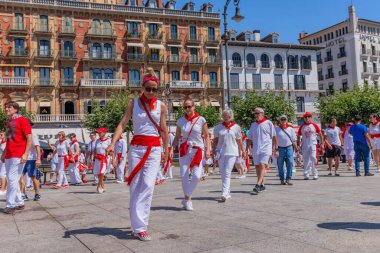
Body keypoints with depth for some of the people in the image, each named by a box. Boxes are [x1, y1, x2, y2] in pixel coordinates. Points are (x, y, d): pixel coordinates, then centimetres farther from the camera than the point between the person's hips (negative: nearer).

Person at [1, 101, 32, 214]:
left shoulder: (22, 120, -6)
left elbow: (29, 138, -11)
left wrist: (26, 154, -19)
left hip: (18, 156, -8)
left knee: (12, 179, -10)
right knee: (12, 180, 10)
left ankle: (10, 205, -5)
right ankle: (19, 203, 20)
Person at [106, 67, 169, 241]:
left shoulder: (161, 106, 7)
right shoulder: (133, 103, 5)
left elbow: (163, 130, 11)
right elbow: (122, 124, -3)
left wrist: (166, 150, 15)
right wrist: (113, 143, -17)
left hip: (154, 149, 0)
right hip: (136, 147, 0)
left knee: (148, 185, -13)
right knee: (135, 187, 0)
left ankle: (138, 226, -9)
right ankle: (139, 227, 6)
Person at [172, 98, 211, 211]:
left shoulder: (201, 120, 2)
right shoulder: (181, 121, 7)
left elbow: (207, 136, 5)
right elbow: (177, 137, 10)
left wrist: (207, 150, -6)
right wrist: (171, 149, -2)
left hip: (198, 150, -1)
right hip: (184, 150, 2)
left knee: (197, 176, -14)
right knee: (184, 175, -3)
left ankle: (186, 198, 5)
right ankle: (188, 200, 12)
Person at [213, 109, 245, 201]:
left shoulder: (236, 127, 4)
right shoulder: (218, 127, 7)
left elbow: (239, 140, 11)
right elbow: (215, 140, 12)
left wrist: (243, 151, 14)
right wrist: (213, 150, 6)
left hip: (232, 153, -3)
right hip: (221, 152, 3)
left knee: (227, 173, -12)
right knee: (223, 173, 6)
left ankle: (224, 193, -18)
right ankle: (228, 193, 19)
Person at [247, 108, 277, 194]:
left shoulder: (268, 123, 1)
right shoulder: (253, 125, 14)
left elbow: (274, 137, 4)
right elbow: (249, 139, 17)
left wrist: (276, 149, 2)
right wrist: (246, 150, 10)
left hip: (266, 149, -5)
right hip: (255, 150, 5)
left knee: (262, 166, -16)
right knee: (257, 167, 7)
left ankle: (257, 185, -22)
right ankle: (262, 185, 20)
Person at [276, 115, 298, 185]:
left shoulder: (291, 129, 9)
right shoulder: (276, 129, 4)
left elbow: (294, 140, 11)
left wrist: (296, 149, 6)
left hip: (289, 148, 1)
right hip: (280, 148, -1)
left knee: (290, 164, -7)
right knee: (280, 165, 4)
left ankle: (288, 179, 3)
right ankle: (282, 179, 16)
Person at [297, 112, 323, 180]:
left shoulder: (314, 125, 3)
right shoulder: (302, 127, 6)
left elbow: (320, 135, 9)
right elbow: (298, 137, 11)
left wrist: (321, 143, 4)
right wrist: (298, 145, 6)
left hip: (313, 144, -1)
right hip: (304, 146, 1)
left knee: (313, 158, -10)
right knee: (305, 160, 5)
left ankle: (315, 174, -1)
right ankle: (306, 175, 11)